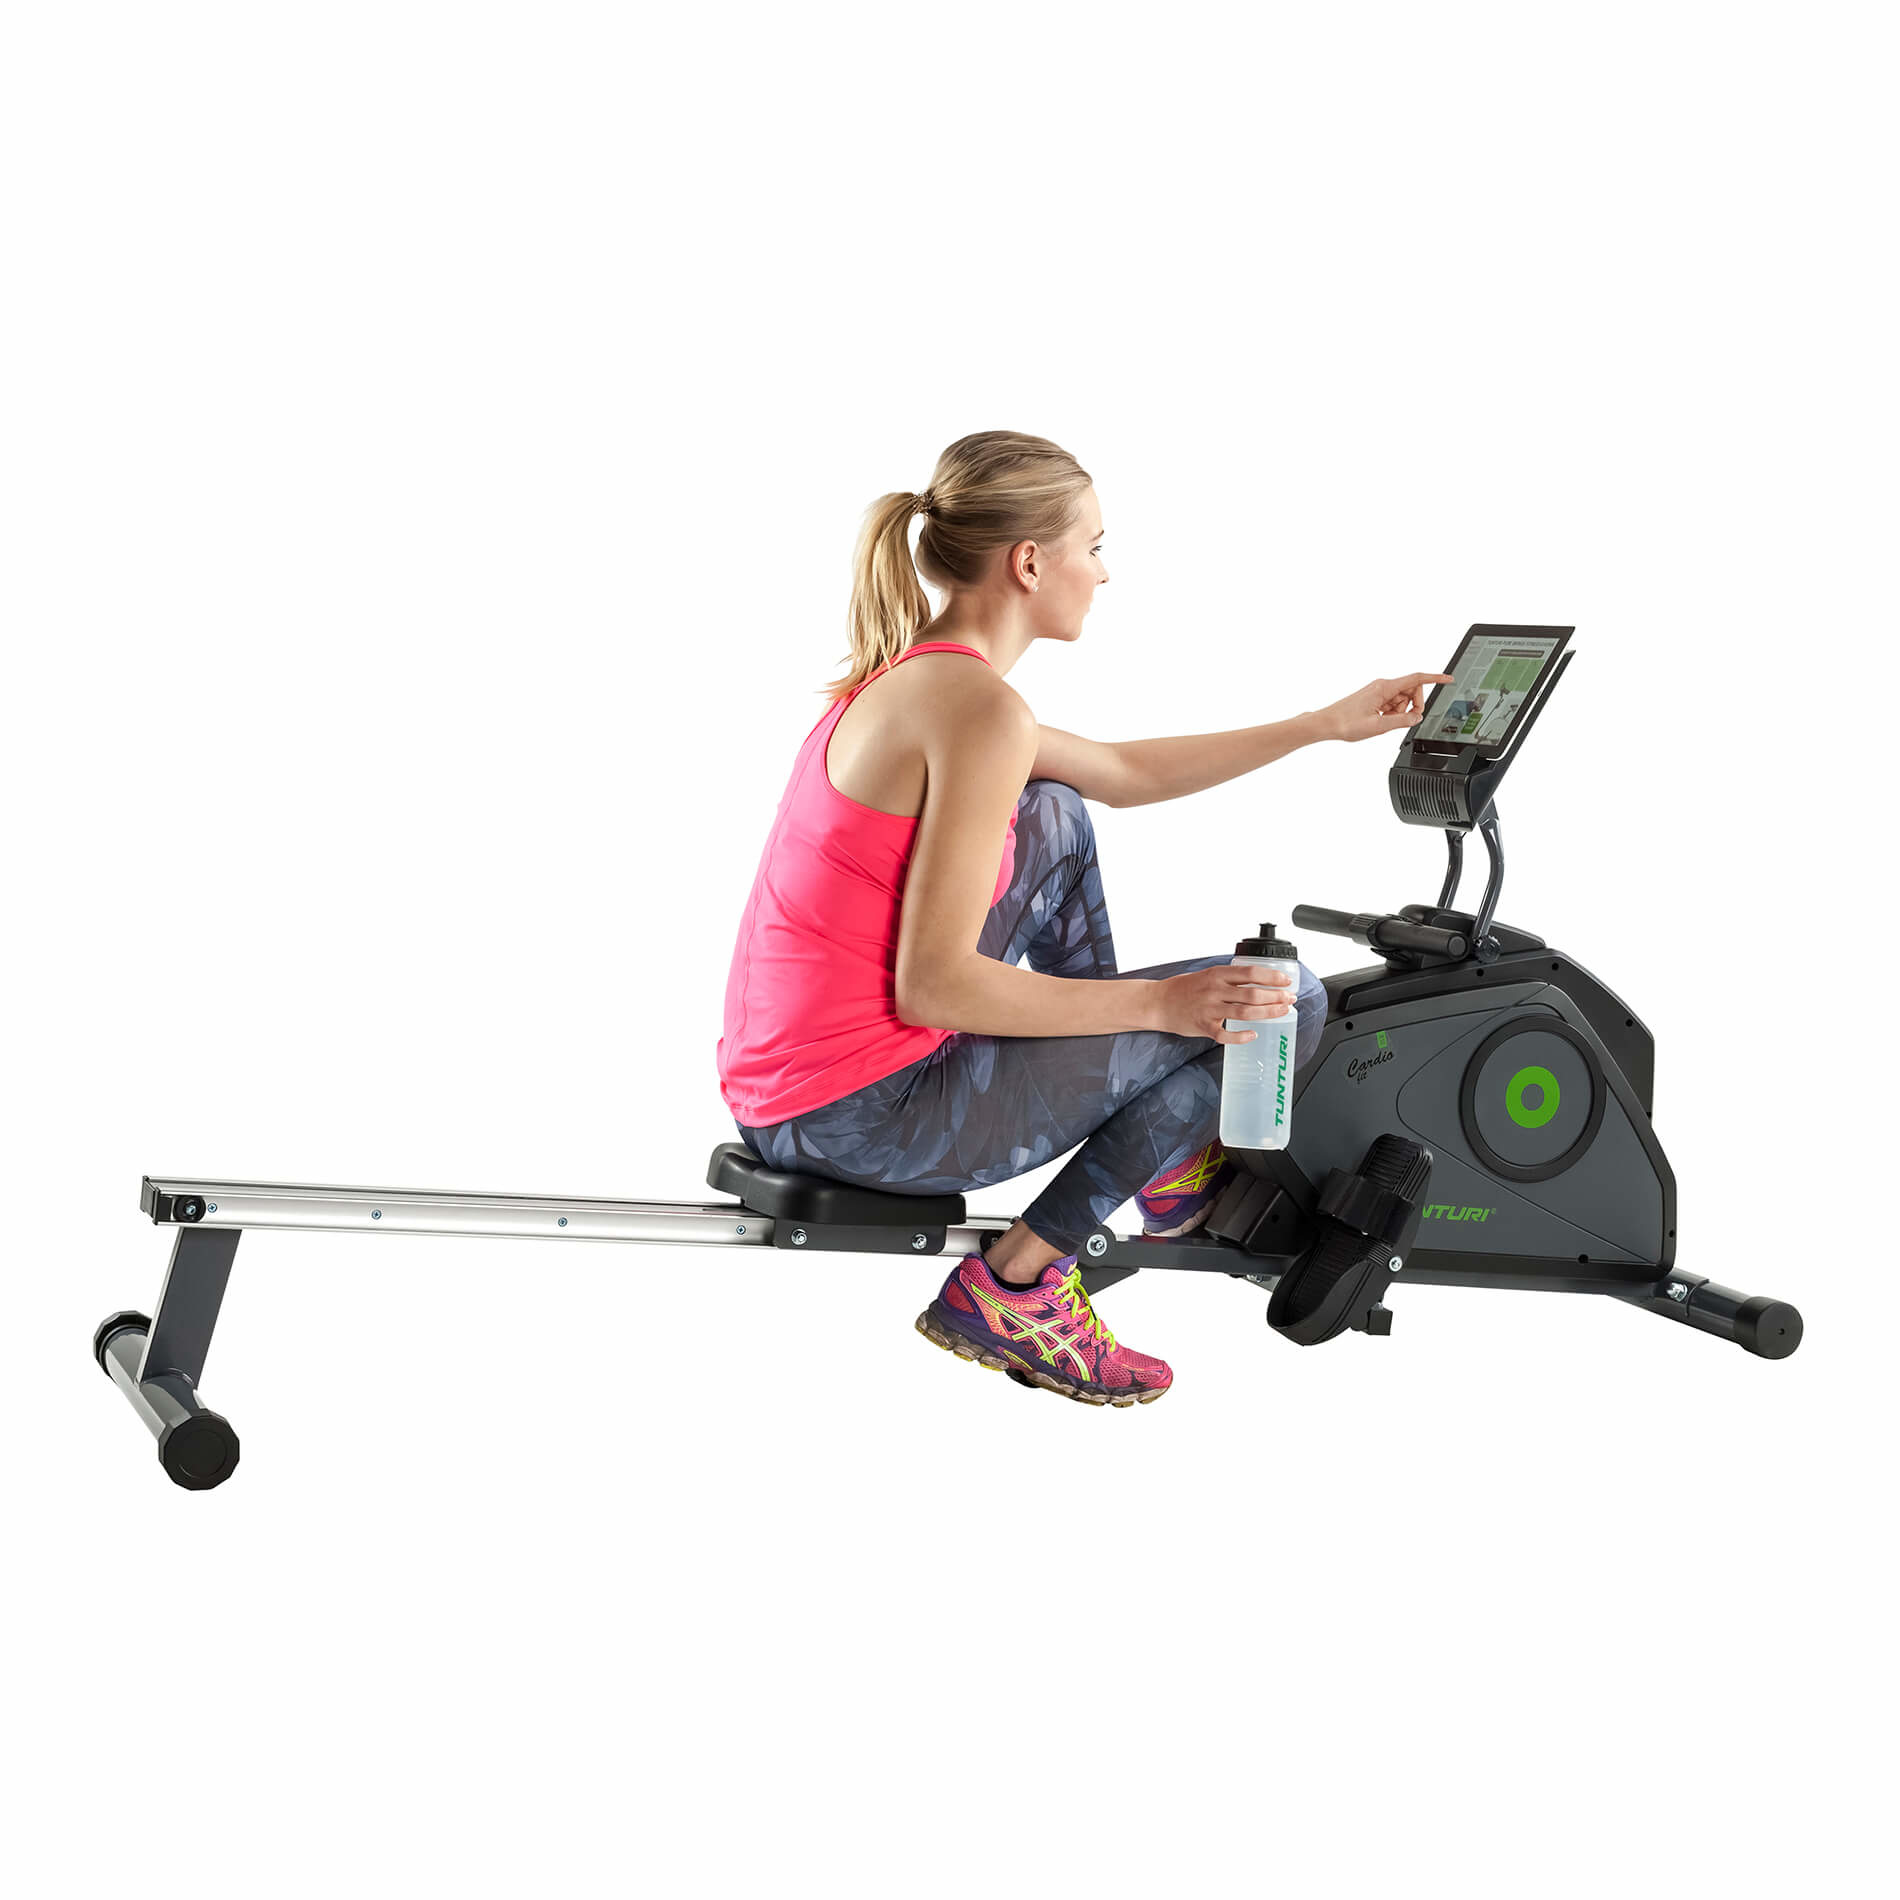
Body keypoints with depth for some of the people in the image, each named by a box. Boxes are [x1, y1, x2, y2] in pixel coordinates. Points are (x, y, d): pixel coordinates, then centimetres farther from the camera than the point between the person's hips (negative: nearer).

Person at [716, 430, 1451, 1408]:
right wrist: (1154, 1005, -15)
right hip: (869, 1120, -10)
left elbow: (1121, 772, 26)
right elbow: (930, 986, -22)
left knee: (1053, 818, 28)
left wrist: (1329, 723, 30)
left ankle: (1151, 1150, 29)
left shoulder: (913, 674, 12)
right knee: (1282, 1001, -2)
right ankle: (1010, 1287, 0)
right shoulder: (979, 710, -19)